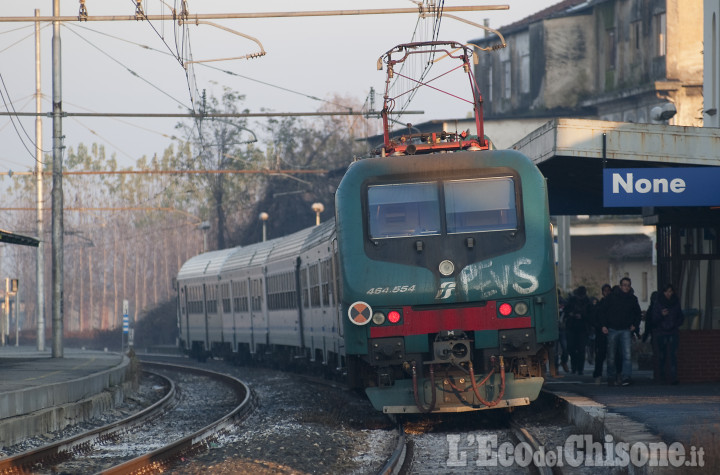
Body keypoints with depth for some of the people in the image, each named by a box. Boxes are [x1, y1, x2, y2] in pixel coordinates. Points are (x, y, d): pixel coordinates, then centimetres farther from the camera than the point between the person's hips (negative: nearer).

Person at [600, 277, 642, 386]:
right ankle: (611, 378, 16)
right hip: (612, 330, 0)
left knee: (627, 355, -15)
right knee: (611, 356, 5)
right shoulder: (612, 297, 3)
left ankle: (626, 377, -21)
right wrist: (604, 325, -3)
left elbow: (638, 313, 22)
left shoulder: (632, 299, 8)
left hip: (626, 331, 0)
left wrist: (635, 325, 8)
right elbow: (605, 312, 7)